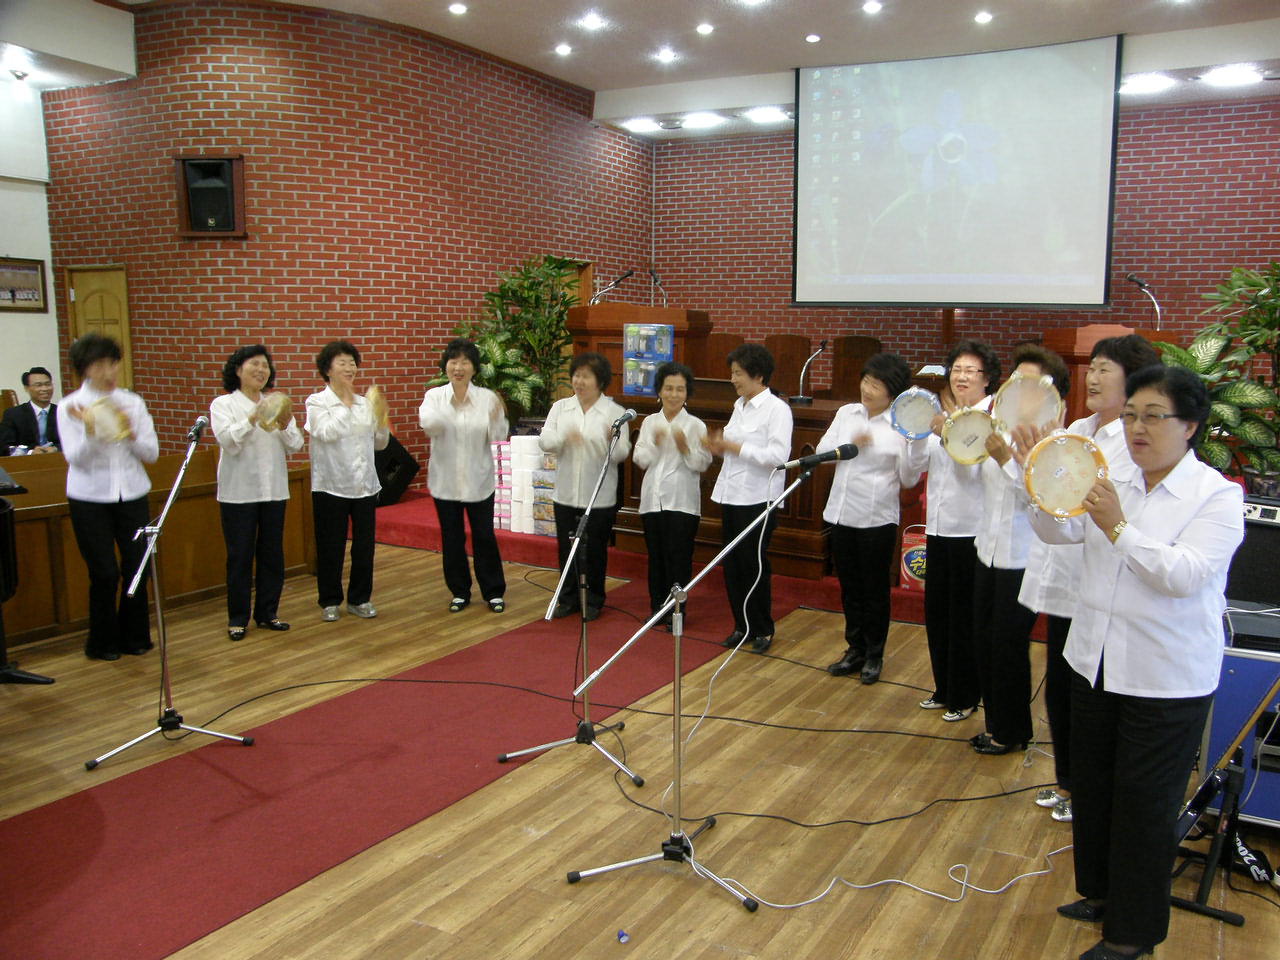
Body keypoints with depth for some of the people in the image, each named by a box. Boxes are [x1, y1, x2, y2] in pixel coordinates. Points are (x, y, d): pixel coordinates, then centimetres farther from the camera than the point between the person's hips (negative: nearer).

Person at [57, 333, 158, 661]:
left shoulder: (133, 402, 4)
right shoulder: (71, 407, -3)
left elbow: (152, 453, 0)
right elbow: (75, 458, -9)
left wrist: (130, 434, -18)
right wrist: (90, 431, -26)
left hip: (131, 495, 2)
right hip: (90, 498, -2)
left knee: (136, 567, 2)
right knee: (104, 573, -1)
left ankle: (134, 637, 20)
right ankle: (103, 643, 18)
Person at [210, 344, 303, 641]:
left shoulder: (275, 405, 12)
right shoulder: (223, 404, 1)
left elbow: (295, 446, 1)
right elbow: (228, 442, -16)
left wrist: (285, 424, -18)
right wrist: (253, 419, -30)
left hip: (274, 490, 4)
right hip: (238, 492, -4)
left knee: (272, 555, 8)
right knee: (239, 556, 1)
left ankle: (267, 613, 19)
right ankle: (237, 618, 11)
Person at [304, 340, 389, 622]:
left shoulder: (364, 403, 9)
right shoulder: (317, 403, -2)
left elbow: (380, 444, 13)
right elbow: (327, 433, -20)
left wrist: (381, 419, -4)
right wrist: (346, 406, -14)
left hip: (364, 484, 4)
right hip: (331, 485, -4)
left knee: (364, 545, 7)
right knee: (330, 546, 5)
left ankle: (359, 599, 21)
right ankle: (330, 601, 18)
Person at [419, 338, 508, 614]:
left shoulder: (487, 398, -5)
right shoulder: (434, 396, -3)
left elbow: (499, 436, -7)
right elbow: (427, 423, -22)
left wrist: (496, 419, -27)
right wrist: (436, 421, -44)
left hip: (478, 480, -1)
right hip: (445, 480, 1)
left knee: (484, 536, 5)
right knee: (451, 538, 10)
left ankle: (493, 591, 20)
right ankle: (459, 591, 26)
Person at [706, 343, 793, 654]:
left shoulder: (776, 408, -10)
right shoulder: (739, 405, 13)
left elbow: (778, 455, -19)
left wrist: (733, 446, -19)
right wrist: (720, 447, 1)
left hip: (757, 500, -7)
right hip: (731, 497, 7)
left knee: (754, 565, 1)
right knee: (732, 565, 10)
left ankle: (763, 629, 17)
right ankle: (742, 626, 23)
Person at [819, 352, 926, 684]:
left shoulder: (902, 426, -8)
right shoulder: (847, 413, 5)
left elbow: (909, 479, -8)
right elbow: (822, 450, 4)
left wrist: (918, 443, -21)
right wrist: (850, 444, -11)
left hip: (877, 519, -4)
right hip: (842, 515, 4)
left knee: (875, 591, 8)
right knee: (850, 588, 15)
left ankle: (874, 656, 24)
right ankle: (855, 650, 30)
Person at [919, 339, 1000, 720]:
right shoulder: (943, 416, 12)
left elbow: (971, 468, -19)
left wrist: (948, 434, -32)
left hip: (970, 531, -7)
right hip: (939, 527, 7)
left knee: (964, 617, 4)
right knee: (936, 610, 14)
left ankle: (964, 697, 19)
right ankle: (944, 689, 29)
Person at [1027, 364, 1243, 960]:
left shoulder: (1217, 496, -10)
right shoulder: (1112, 485, 7)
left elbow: (1185, 575, -22)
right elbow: (1059, 531, -3)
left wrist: (1118, 528, -28)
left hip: (1166, 681, -6)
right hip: (1096, 663, 6)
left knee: (1144, 805, 5)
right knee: (1091, 788, 19)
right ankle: (1101, 892, 41)